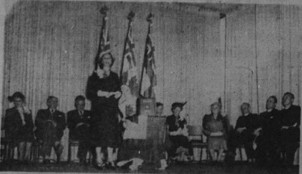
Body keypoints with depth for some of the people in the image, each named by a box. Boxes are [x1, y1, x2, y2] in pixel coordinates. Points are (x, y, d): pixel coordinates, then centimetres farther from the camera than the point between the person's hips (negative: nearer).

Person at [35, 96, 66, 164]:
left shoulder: (61, 114, 26)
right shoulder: (41, 112, 24)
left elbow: (63, 126, 8)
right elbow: (37, 123, 6)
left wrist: (56, 124, -11)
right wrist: (47, 122, -9)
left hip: (55, 135, 2)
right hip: (42, 135, -2)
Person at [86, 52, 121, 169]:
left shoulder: (114, 76, 18)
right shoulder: (94, 76, 7)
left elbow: (119, 91, 15)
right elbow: (89, 92, -3)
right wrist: (101, 93, -15)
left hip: (111, 108, 3)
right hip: (99, 108, -3)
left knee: (111, 132, -5)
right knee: (100, 131, -9)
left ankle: (110, 159, -4)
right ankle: (99, 159, -7)